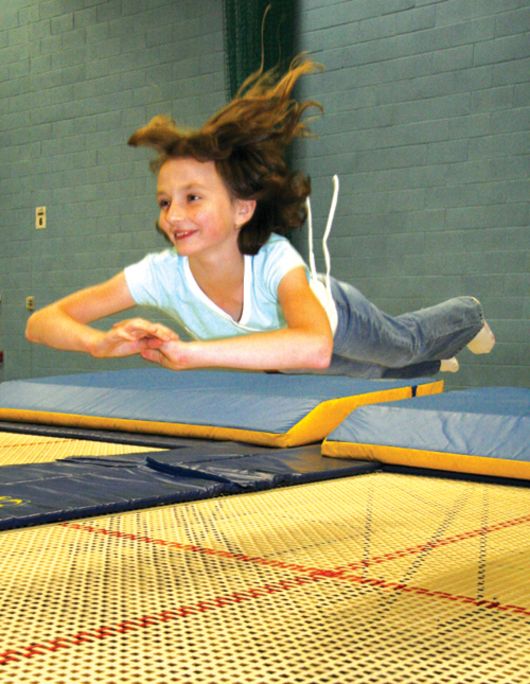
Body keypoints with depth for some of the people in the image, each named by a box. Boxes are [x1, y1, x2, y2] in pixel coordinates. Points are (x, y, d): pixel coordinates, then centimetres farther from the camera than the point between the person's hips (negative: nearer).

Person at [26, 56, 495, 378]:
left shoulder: (275, 261, -50)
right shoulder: (162, 274, -40)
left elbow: (314, 347, -70)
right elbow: (41, 322, -42)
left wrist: (186, 352, -73)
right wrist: (103, 342, -64)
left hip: (332, 315, -4)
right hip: (283, 358, 4)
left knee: (408, 342, 29)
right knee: (375, 374, 35)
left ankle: (469, 313, 64)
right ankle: (435, 367, 70)